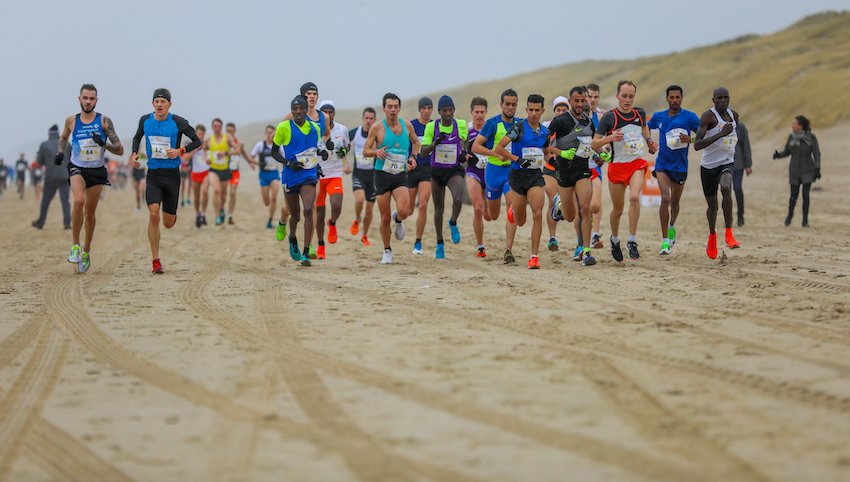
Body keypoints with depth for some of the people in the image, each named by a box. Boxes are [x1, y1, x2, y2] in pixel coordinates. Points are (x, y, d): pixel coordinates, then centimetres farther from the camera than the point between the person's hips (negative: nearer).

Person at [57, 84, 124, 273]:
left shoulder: (104, 121, -9)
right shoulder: (72, 121, -3)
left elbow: (120, 150, -11)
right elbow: (63, 138, 20)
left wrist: (104, 143, -28)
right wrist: (60, 152, 1)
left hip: (97, 171, 1)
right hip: (77, 168, -1)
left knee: (90, 213, 11)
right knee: (79, 201, -29)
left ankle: (86, 252, 30)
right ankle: (75, 246, -17)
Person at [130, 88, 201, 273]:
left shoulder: (178, 123, -7)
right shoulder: (145, 120, 2)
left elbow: (197, 141, 2)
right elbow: (137, 137, 22)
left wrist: (180, 151, -14)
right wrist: (134, 153, 3)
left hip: (172, 174, -1)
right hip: (153, 174, 1)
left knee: (168, 223, 6)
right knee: (154, 215, -19)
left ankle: (172, 215, 47)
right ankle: (155, 261, -11)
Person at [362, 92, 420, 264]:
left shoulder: (407, 125, 3)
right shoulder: (377, 128, -5)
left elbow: (416, 142, 21)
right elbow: (365, 151, 1)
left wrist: (413, 157, 4)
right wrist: (377, 151, -19)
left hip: (400, 175, 1)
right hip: (382, 175, -1)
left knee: (403, 211, -22)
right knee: (385, 218, 2)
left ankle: (398, 220, 16)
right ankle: (387, 251, 23)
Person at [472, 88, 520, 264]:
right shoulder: (492, 123, -8)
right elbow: (475, 147, -12)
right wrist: (497, 154, -23)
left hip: (513, 171, 2)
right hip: (494, 170, -2)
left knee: (512, 211, -17)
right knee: (492, 216, 11)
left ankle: (508, 251, -17)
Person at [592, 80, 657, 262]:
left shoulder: (640, 113, 3)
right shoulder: (609, 117, -8)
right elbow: (594, 144, -7)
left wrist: (649, 142, 12)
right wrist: (610, 138, -24)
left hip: (637, 163, 1)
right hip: (617, 165, -1)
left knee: (634, 197, -26)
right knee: (617, 209, 8)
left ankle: (632, 241, -17)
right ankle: (615, 239, 37)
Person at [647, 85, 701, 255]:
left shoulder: (689, 117, -5)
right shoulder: (658, 117, 4)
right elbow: (646, 129, 23)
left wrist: (690, 139, -25)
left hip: (680, 166, 0)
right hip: (662, 165, 0)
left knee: (674, 202, 14)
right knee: (665, 198, -19)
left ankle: (672, 227, 47)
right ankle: (665, 241, -17)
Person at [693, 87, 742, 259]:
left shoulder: (733, 115, 5)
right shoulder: (708, 116, -14)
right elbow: (697, 145, -24)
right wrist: (721, 134, -30)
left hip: (727, 163, 2)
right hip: (709, 165, -2)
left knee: (726, 188, -31)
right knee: (712, 205, 10)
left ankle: (729, 234, -28)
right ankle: (712, 236, 41)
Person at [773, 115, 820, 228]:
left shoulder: (811, 137, -10)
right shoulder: (792, 136, -2)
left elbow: (816, 153, -6)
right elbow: (787, 152, 5)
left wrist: (817, 169, -13)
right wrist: (778, 155, -15)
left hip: (808, 171, -2)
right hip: (795, 171, 2)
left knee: (806, 195, -6)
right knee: (794, 196, 4)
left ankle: (805, 220, 7)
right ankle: (790, 214, 32)